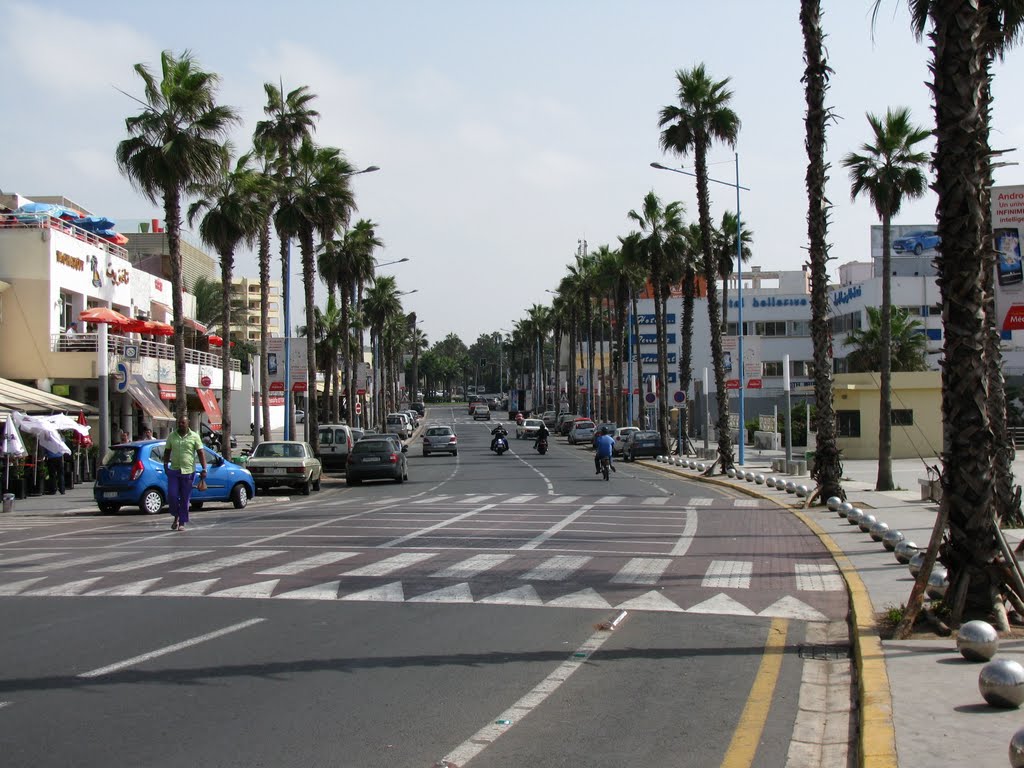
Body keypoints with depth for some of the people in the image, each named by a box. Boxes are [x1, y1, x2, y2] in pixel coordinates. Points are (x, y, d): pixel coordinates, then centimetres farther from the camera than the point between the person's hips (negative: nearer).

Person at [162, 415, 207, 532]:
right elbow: (167, 452, 16)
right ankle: (176, 517, 17)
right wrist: (165, 465, 5)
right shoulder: (171, 436, 8)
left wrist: (204, 469, -9)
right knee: (172, 496, -6)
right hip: (173, 471, 2)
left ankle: (182, 523, 10)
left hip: (188, 472, -2)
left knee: (185, 499, 2)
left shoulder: (194, 436, 1)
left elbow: (201, 453, -1)